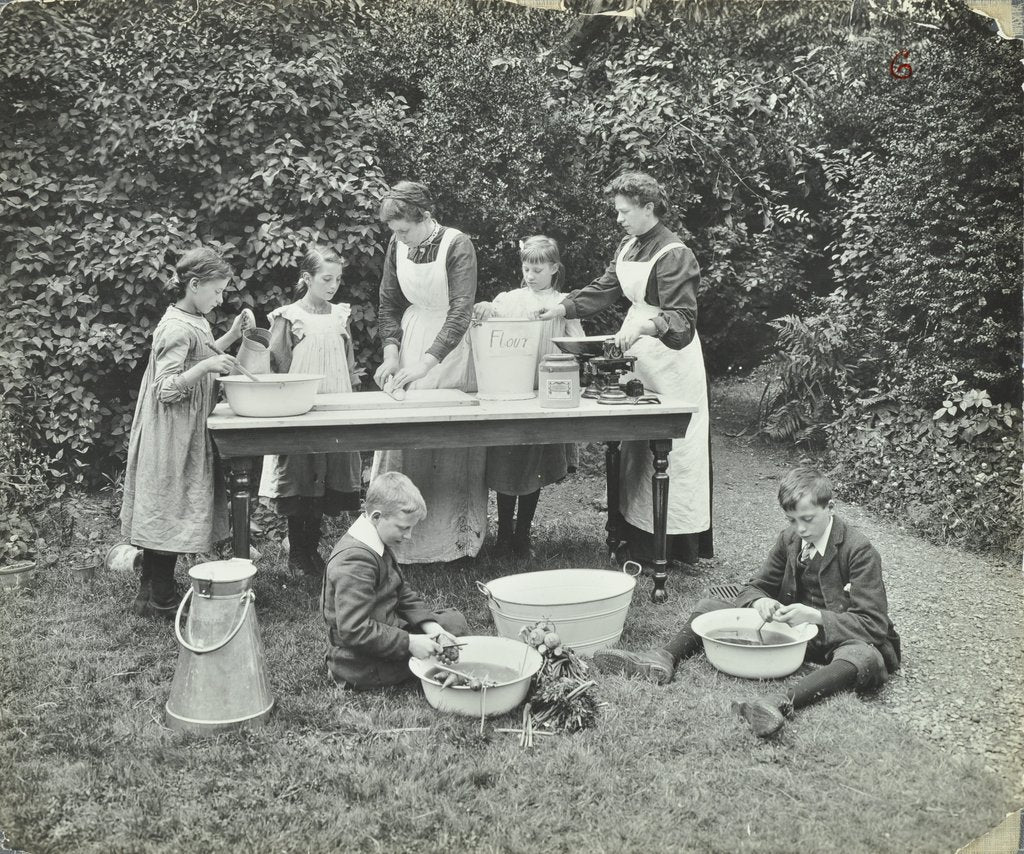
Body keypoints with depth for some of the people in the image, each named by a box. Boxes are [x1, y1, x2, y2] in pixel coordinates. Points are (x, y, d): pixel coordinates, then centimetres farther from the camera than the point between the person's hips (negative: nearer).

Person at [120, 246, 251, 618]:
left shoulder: (193, 322, 10)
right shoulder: (177, 329, -20)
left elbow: (199, 357, 24)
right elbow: (166, 390, -22)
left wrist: (233, 333, 13)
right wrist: (206, 367, -33)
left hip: (186, 434, 10)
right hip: (173, 437, -10)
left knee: (165, 514, 14)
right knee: (171, 509, -3)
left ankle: (152, 593, 24)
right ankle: (160, 600, 7)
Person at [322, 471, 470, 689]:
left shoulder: (379, 547, 6)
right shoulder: (354, 561, -28)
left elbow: (403, 593, 11)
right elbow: (355, 631, -31)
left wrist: (429, 624, -6)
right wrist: (409, 643, -27)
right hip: (363, 667, -10)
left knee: (455, 621, 17)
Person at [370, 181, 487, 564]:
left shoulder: (457, 246, -16)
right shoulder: (397, 246, 0)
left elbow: (461, 310, -24)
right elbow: (389, 305, 8)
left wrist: (425, 363, -31)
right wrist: (391, 352, -7)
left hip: (450, 346, -5)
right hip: (412, 338, 5)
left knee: (451, 442, -3)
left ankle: (454, 539, 8)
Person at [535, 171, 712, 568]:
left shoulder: (674, 254, -14)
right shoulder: (629, 247, 12)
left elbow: (682, 319, -20)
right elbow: (604, 289, 15)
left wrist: (645, 325, -38)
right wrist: (562, 307, 2)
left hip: (670, 355, -8)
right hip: (638, 354, 8)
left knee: (669, 446, -6)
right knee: (635, 446, 9)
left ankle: (681, 544, 2)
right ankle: (639, 538, 16)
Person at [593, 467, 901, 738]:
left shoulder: (859, 550, -16)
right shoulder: (789, 539, 1)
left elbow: (873, 624, -20)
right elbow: (756, 586, 8)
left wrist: (815, 616, -34)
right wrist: (759, 601, -18)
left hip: (839, 638, -6)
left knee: (867, 659, -43)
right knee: (709, 606, -1)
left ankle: (782, 702, -66)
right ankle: (662, 659, -29)